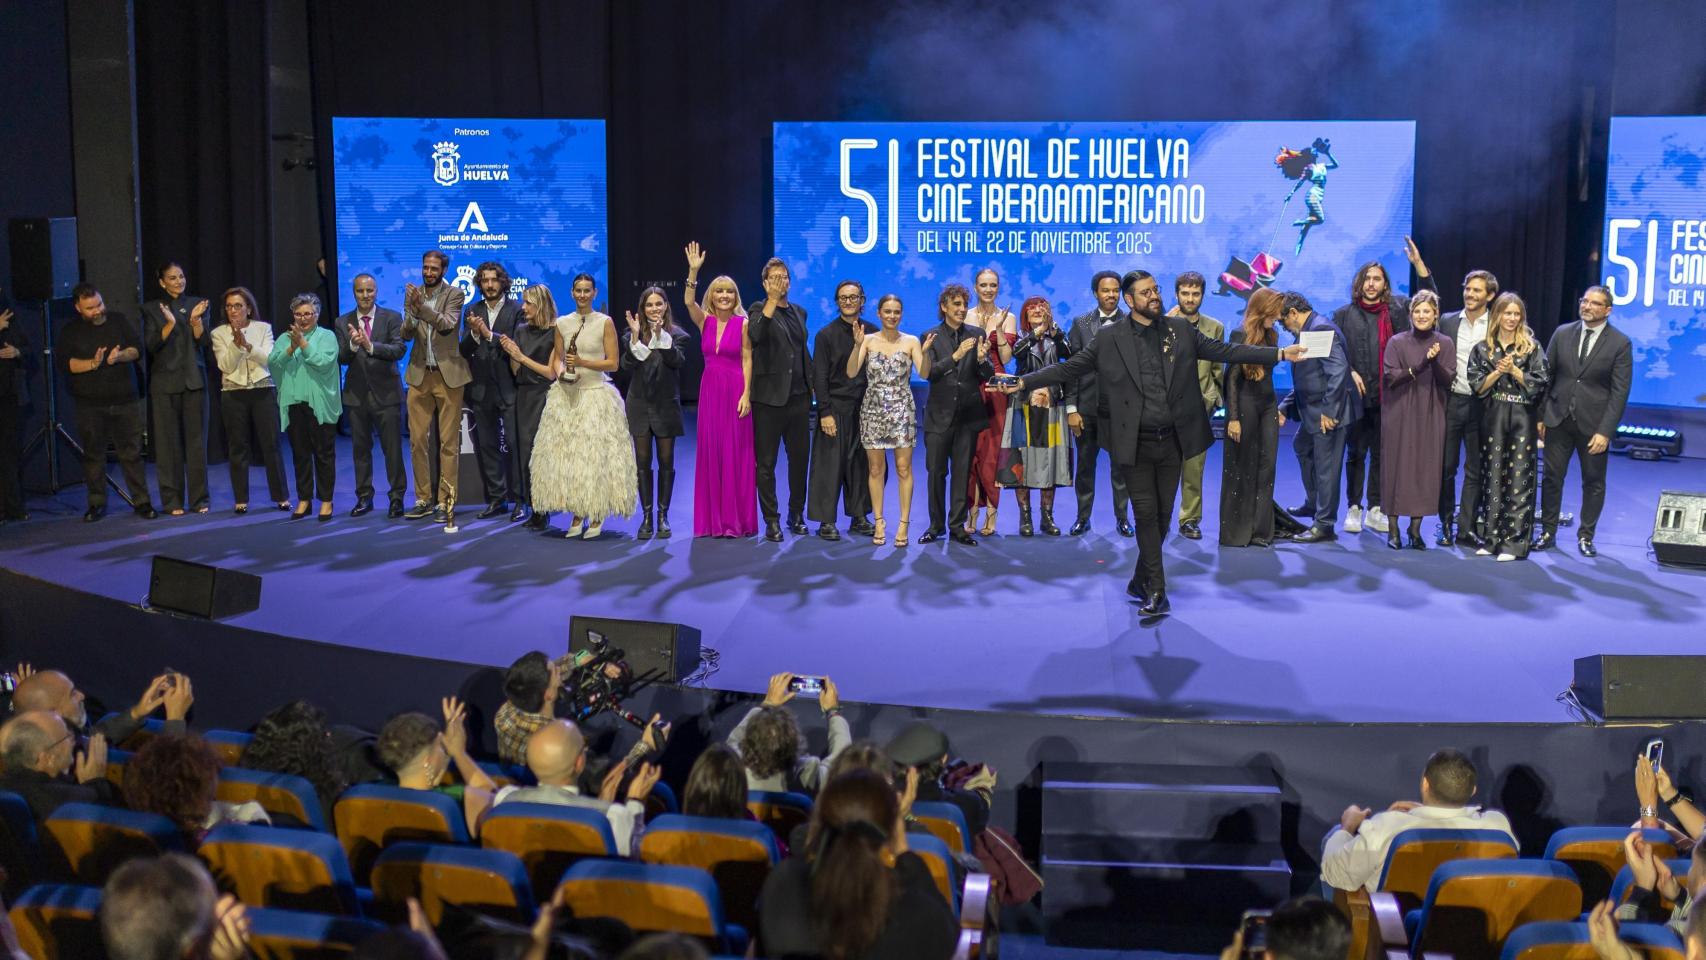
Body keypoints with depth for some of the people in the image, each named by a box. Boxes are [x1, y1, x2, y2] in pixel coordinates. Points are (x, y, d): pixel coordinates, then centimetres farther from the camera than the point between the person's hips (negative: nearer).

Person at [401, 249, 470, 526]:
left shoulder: (454, 294, -2)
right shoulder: (412, 294, 7)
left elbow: (448, 324, -18)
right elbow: (406, 333, -1)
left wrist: (422, 306, -30)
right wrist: (413, 310, -20)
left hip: (448, 375, -3)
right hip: (419, 376, 3)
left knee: (449, 442, -1)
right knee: (417, 440, 4)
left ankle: (445, 501, 3)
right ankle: (423, 499, 14)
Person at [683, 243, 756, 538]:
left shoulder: (743, 324, -2)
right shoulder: (704, 321, 6)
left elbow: (747, 361, -5)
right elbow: (688, 301, -11)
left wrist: (746, 395, -13)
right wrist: (693, 271, -23)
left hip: (736, 389, -3)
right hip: (710, 389, 3)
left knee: (736, 452, 0)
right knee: (710, 450, 4)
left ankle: (736, 519, 7)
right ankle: (713, 520, 10)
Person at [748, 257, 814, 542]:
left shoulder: (799, 312, 14)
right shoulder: (759, 309, -4)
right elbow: (756, 336, -26)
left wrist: (811, 384, 15)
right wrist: (772, 300, -28)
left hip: (798, 397, 5)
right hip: (769, 398, -5)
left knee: (799, 459, 11)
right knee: (766, 463, 2)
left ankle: (796, 515, 23)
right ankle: (771, 521, 8)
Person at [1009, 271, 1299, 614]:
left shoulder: (1181, 329, 5)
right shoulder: (1110, 338, -2)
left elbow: (1225, 351, 5)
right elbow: (1068, 368, -1)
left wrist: (1280, 354, -1)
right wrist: (1024, 382, -10)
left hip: (1172, 440, 3)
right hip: (1136, 442, -3)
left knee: (1163, 515, 9)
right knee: (1146, 515, -4)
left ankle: (1140, 582, 26)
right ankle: (1156, 591, 3)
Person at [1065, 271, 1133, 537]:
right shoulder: (1080, 324, 4)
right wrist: (1071, 408, -2)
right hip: (1087, 407, 2)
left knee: (1120, 466, 7)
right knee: (1085, 466, 9)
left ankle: (1122, 518, 17)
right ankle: (1083, 517, 19)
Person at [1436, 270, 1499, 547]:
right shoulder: (1448, 321, 7)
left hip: (1480, 405, -1)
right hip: (1450, 402, 2)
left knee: (1475, 471, 4)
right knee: (1446, 467, 6)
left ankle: (1467, 529, 10)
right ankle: (1445, 524, 16)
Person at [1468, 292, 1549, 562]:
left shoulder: (1531, 347, 3)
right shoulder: (1482, 349, 8)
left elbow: (1539, 383, -1)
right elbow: (1478, 386, 3)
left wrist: (1514, 370, -11)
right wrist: (1498, 371, -11)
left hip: (1522, 418, -2)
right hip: (1493, 418, 2)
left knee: (1519, 480, -4)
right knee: (1493, 479, 5)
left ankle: (1515, 542, -3)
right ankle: (1493, 538, 12)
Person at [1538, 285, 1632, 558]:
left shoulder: (1620, 343, -5)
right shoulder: (1563, 333, 4)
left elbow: (1619, 392, -8)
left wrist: (1605, 431, -14)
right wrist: (1539, 416, 2)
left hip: (1593, 424, -2)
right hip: (1559, 420, 2)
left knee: (1594, 482, 6)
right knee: (1552, 477, 6)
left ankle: (1586, 536, 18)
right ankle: (1548, 531, 16)